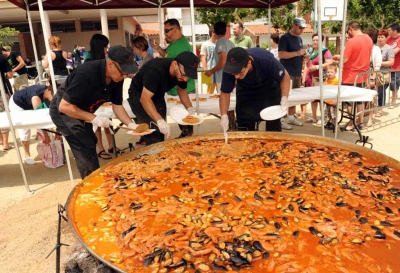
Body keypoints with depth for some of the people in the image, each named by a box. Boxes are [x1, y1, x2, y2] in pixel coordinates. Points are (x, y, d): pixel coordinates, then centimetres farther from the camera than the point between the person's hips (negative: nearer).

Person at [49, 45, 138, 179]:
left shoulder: (116, 78, -13)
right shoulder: (86, 74, -35)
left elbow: (117, 105, -4)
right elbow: (64, 106, -33)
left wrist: (130, 124, -19)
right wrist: (94, 118, -34)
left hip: (81, 112, 8)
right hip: (64, 112, -8)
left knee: (89, 149, 16)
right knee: (86, 152, -13)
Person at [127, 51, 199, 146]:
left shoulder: (182, 72, -14)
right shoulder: (156, 70, -35)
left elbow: (182, 90, 4)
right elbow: (145, 98, -38)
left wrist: (190, 109, -12)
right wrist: (160, 120, -47)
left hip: (158, 96, 7)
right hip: (139, 96, -7)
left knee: (161, 130, 7)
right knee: (152, 133, -18)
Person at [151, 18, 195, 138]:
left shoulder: (182, 46, -21)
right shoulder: (174, 43, 9)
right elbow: (166, 55, 26)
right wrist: (158, 48, 7)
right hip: (175, 89, 10)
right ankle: (185, 135, 29)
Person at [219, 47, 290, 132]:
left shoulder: (266, 60, -38)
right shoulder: (229, 69, -31)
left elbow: (285, 77, -23)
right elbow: (225, 93, -18)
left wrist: (284, 98, -37)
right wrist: (224, 115, -30)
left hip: (270, 88, -1)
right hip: (245, 90, 2)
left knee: (273, 127, -4)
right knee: (244, 127, -2)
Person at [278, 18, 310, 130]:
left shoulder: (299, 39, 17)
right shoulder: (285, 38, -8)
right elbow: (281, 54, -18)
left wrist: (304, 55, 4)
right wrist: (297, 53, -21)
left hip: (297, 73, 8)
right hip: (287, 73, -8)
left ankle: (291, 117, 19)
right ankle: (281, 119, -3)